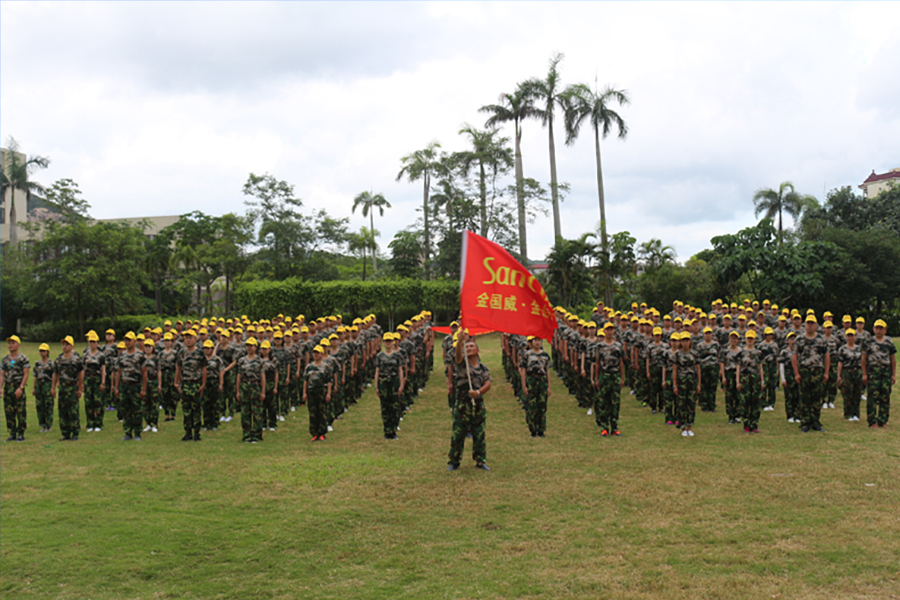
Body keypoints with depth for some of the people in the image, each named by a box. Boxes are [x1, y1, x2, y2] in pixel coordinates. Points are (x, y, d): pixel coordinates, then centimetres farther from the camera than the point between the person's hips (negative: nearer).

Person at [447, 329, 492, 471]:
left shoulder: (483, 368, 10)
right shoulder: (462, 364, 1)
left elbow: (488, 384, 1)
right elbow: (458, 354, -21)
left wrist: (478, 392, -20)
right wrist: (460, 341, -42)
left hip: (478, 405, 2)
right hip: (462, 405, -2)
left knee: (479, 435, 7)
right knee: (458, 434, 1)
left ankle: (480, 461, 19)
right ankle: (454, 462, 12)